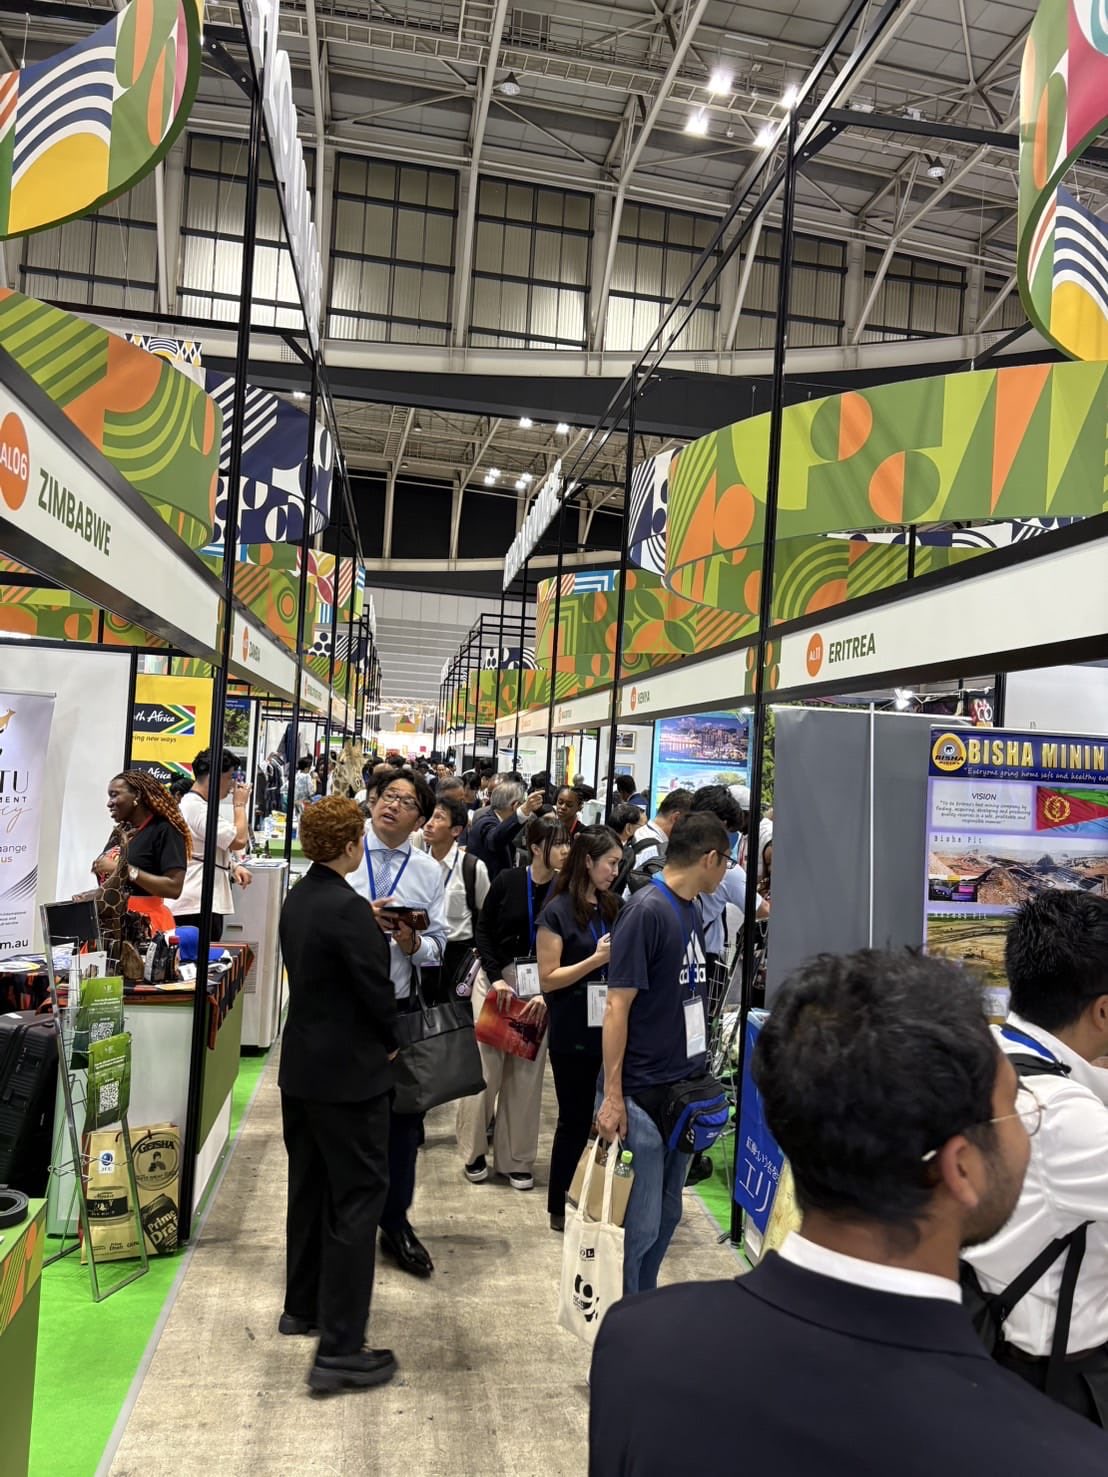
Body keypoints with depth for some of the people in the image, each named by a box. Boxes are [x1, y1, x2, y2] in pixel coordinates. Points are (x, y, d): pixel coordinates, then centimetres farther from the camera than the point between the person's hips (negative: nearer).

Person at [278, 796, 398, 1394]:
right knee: (357, 1198, -1)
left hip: (302, 1066, 9)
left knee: (310, 1187, 21)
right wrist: (389, 1043, -3)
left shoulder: (297, 899, 4)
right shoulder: (347, 909, -24)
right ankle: (340, 1349, 4)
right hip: (349, 1072, -9)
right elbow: (376, 987, -20)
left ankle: (302, 1306, 36)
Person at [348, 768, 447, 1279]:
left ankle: (395, 1223, 31)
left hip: (400, 1007, 2)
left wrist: (414, 943, -18)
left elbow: (437, 948, 2)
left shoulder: (429, 871, 2)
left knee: (402, 1117, 12)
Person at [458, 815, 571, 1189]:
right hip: (496, 978, -1)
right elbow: (483, 929, -2)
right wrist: (496, 977, -11)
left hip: (540, 986, 1)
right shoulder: (508, 881, -10)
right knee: (485, 1066, 2)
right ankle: (474, 1150, 20)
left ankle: (516, 1158, 19)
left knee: (526, 1073, 6)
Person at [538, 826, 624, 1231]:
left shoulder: (613, 907, 6)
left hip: (610, 1028, 5)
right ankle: (559, 1207, 24)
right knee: (575, 1118, 7)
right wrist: (597, 959, -19)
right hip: (574, 1034, -5)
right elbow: (548, 979, -12)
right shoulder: (558, 912, -9)